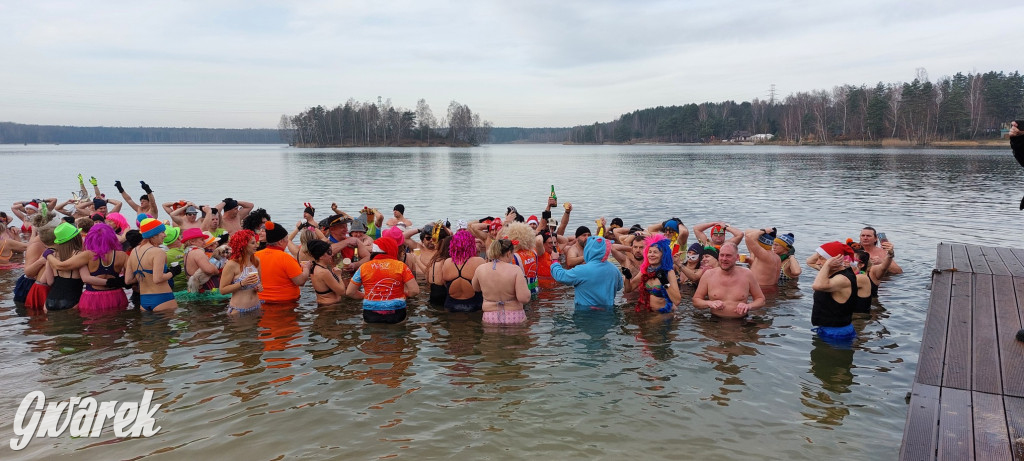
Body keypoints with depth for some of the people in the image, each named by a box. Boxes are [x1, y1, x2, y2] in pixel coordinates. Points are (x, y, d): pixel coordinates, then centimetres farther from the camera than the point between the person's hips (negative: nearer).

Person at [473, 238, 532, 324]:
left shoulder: (480, 269, 0)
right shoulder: (515, 270, -11)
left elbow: (475, 288, 19)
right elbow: (524, 298, -16)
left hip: (490, 319, 3)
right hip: (514, 318, -3)